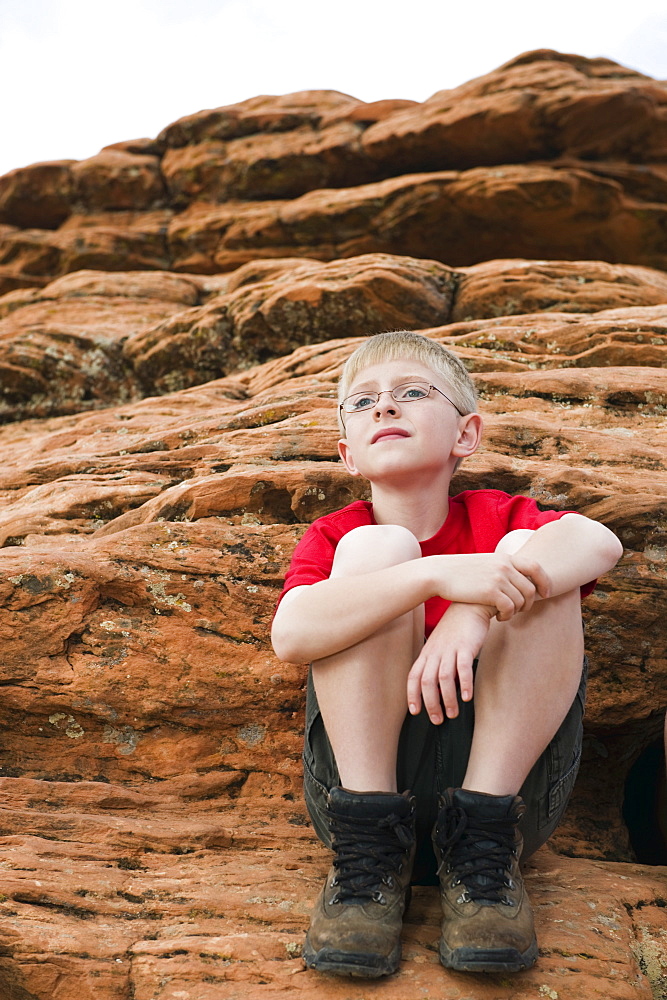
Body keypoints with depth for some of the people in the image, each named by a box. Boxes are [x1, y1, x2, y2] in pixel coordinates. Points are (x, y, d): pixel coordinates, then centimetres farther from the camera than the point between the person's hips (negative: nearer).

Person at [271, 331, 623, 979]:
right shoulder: (333, 538, 6)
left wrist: (476, 611, -31)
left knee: (531, 549, -14)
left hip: (512, 787, 1)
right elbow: (290, 635, -18)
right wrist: (439, 574, -31)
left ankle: (484, 848, -16)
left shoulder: (495, 518, 9)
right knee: (378, 547, -16)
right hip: (362, 779, 0)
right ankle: (369, 851, -16)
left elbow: (601, 541, -15)